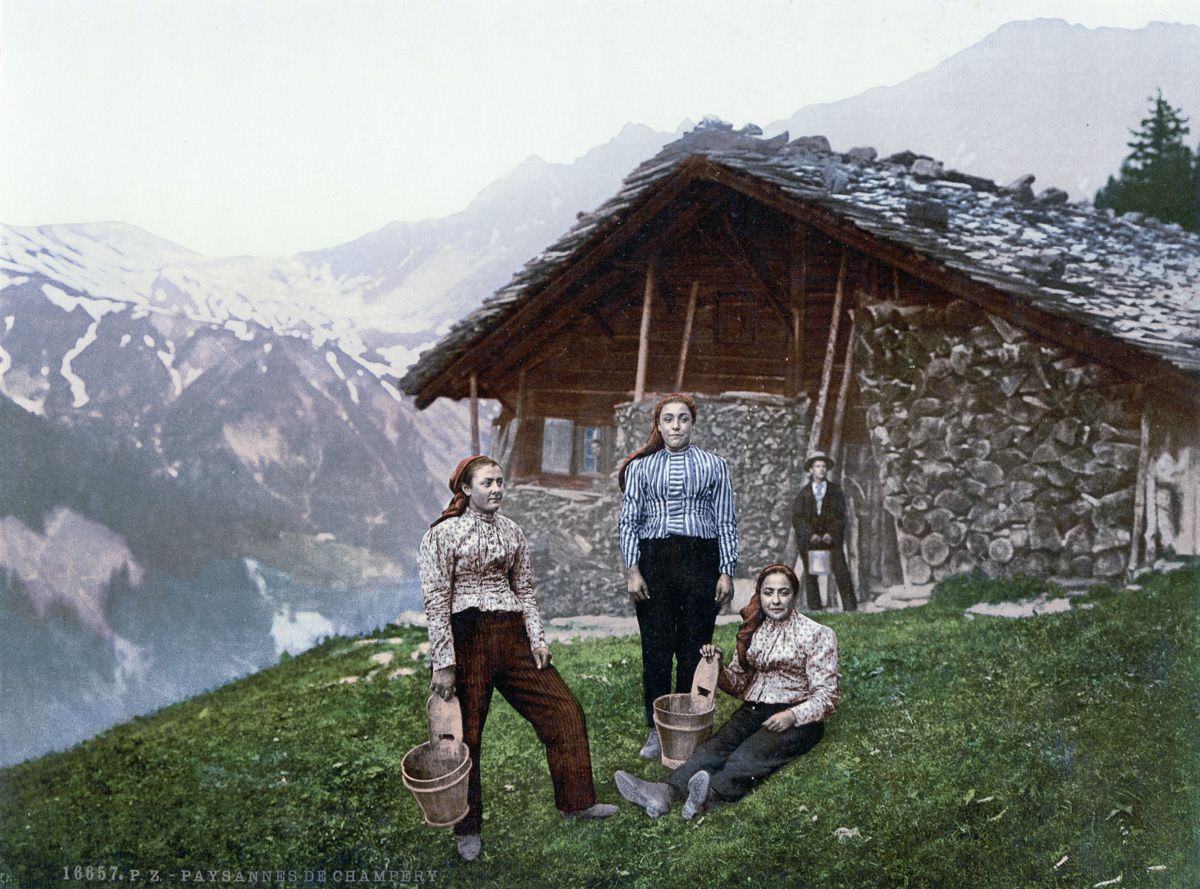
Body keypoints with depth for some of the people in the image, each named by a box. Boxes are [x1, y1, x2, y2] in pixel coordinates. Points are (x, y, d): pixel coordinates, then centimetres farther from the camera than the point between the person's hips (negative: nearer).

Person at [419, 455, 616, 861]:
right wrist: (444, 664, -14)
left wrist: (537, 638, 2)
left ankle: (576, 801, 21)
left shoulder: (511, 531, 10)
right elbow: (436, 602, -10)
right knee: (466, 735, 3)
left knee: (564, 710, 4)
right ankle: (467, 829, 22)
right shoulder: (442, 535, -7)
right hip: (467, 638, -5)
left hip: (512, 636, 6)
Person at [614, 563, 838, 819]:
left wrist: (792, 716, -21)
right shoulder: (753, 631, 16)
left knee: (749, 754, -34)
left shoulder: (817, 635, 1)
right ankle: (667, 791, -52)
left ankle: (711, 795, -61)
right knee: (715, 747, -27)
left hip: (798, 719, -4)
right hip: (752, 711, 4)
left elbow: (826, 697, -3)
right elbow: (738, 684, 20)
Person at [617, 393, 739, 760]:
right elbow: (629, 521, 7)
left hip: (700, 560, 0)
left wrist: (727, 572, 2)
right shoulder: (640, 467, 10)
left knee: (695, 647, 2)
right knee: (655, 647, 1)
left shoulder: (713, 465, 10)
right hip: (654, 559, 0)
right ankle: (657, 730, 11)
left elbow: (726, 522, 9)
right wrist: (632, 570, -3)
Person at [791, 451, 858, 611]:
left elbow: (840, 516, 3)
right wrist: (810, 534, -14)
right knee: (810, 575, -1)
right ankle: (814, 610, 3)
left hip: (831, 538, 0)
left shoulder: (835, 490, 9)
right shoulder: (803, 493, 7)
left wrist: (831, 534, -13)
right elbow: (797, 518, 1)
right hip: (809, 539, 0)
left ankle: (850, 608, -11)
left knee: (841, 572, -11)